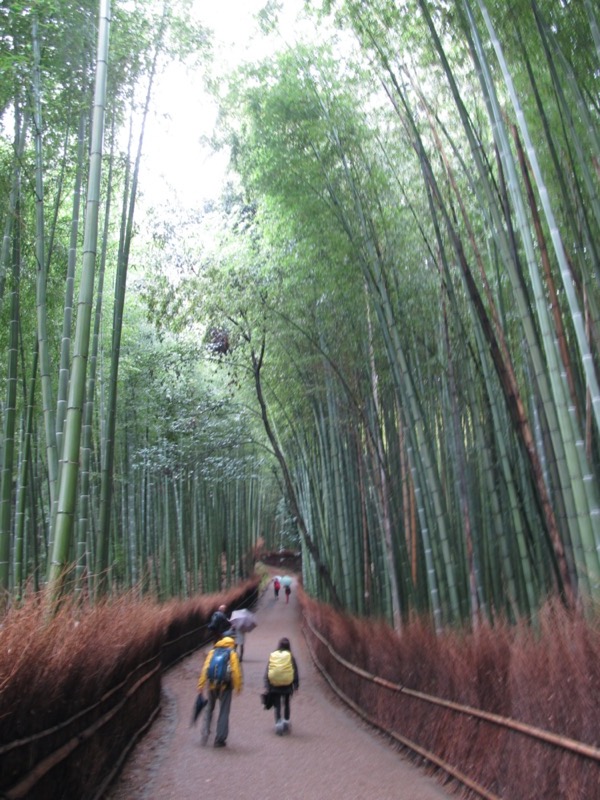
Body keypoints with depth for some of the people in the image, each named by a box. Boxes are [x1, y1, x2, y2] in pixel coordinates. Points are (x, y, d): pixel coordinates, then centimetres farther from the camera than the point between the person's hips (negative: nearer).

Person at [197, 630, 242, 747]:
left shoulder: (213, 652, 7)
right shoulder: (232, 654, -2)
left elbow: (205, 669, 1)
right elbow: (236, 671, -9)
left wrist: (201, 685, 3)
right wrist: (238, 687, -1)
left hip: (212, 685, 3)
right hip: (225, 686, -3)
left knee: (209, 709, 22)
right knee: (224, 712, 8)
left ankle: (205, 733, 9)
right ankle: (219, 740, 10)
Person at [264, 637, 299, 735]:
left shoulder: (272, 656, -3)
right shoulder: (290, 656, -8)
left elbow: (266, 672, -2)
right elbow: (295, 672, -4)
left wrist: (267, 686, 2)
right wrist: (296, 685, 6)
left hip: (274, 685, 0)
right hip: (287, 685, 0)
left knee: (277, 705, 9)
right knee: (286, 704, 21)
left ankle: (278, 722, -4)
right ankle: (286, 721, 27)